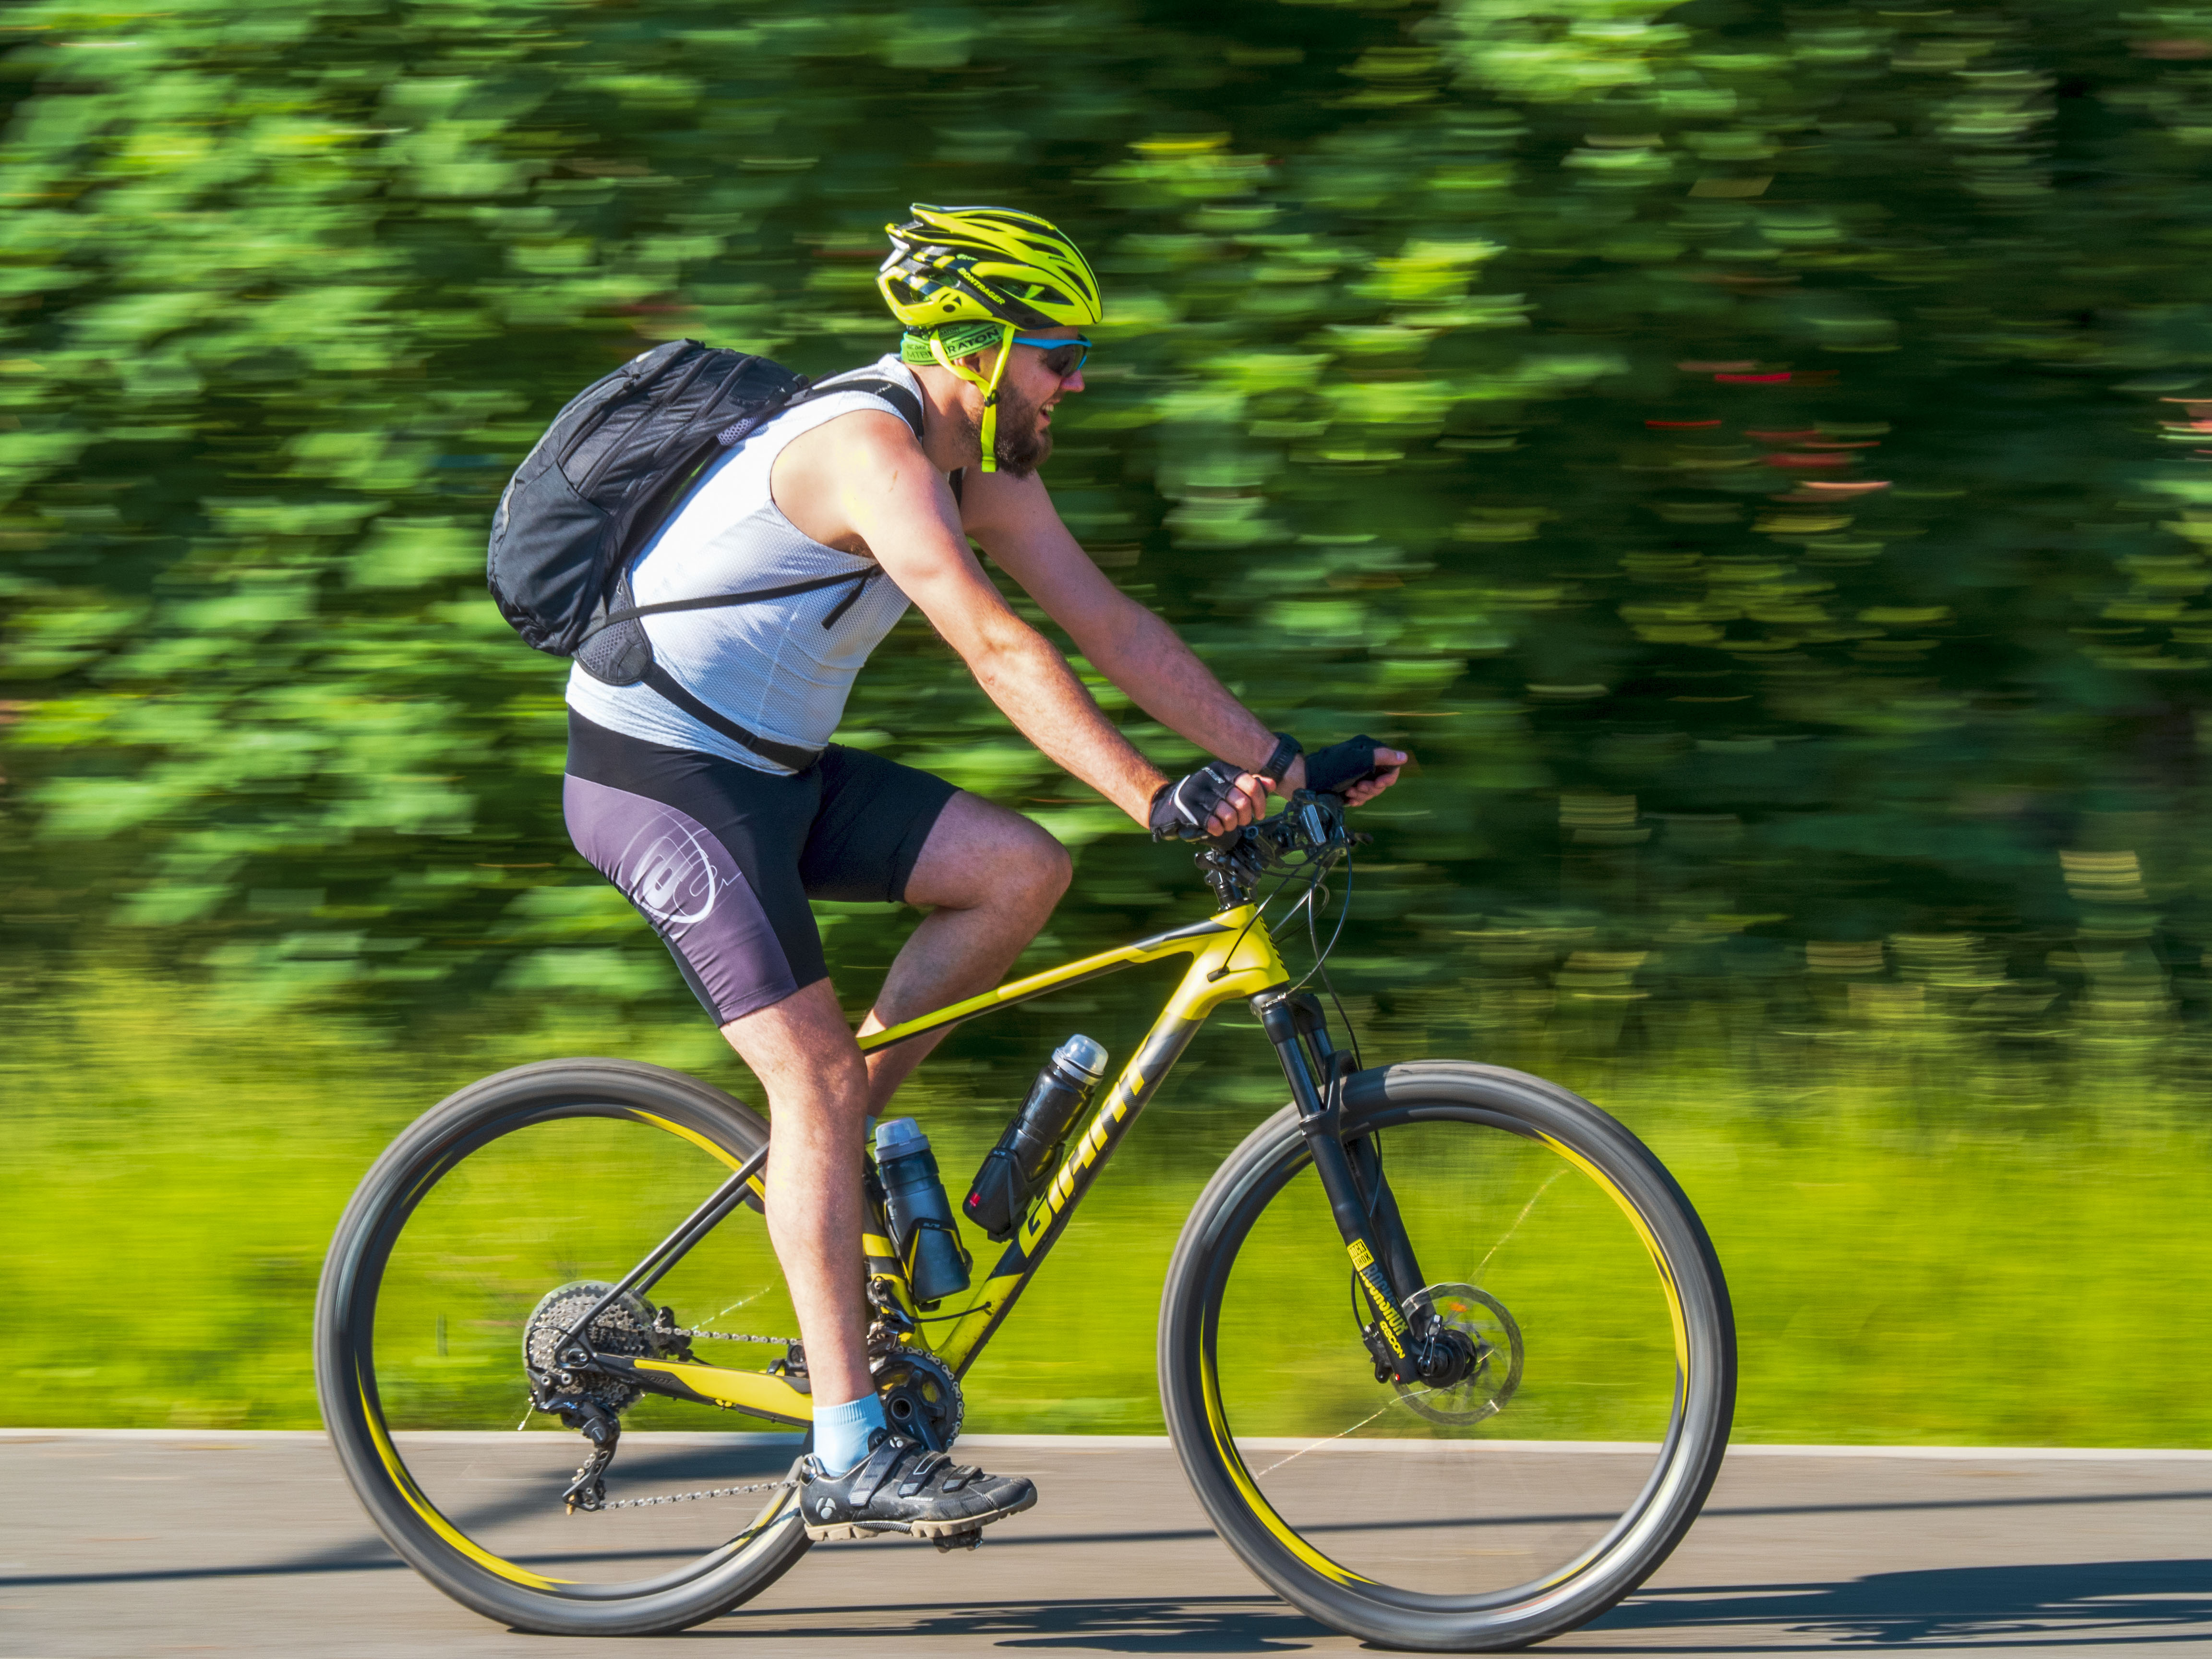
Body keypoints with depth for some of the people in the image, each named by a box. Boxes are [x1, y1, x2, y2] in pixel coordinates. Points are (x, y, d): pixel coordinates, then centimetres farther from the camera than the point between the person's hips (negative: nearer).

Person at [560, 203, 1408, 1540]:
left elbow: (1109, 624, 7)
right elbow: (998, 649, -34)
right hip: (662, 777, -9)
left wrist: (1284, 762, 0)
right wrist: (1154, 799, -42)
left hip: (773, 767, 9)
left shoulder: (979, 460, 6)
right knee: (817, 1078, -15)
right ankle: (852, 1456, -15)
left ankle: (822, 1149, 6)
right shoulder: (871, 450, -24)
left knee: (1023, 870, -6)